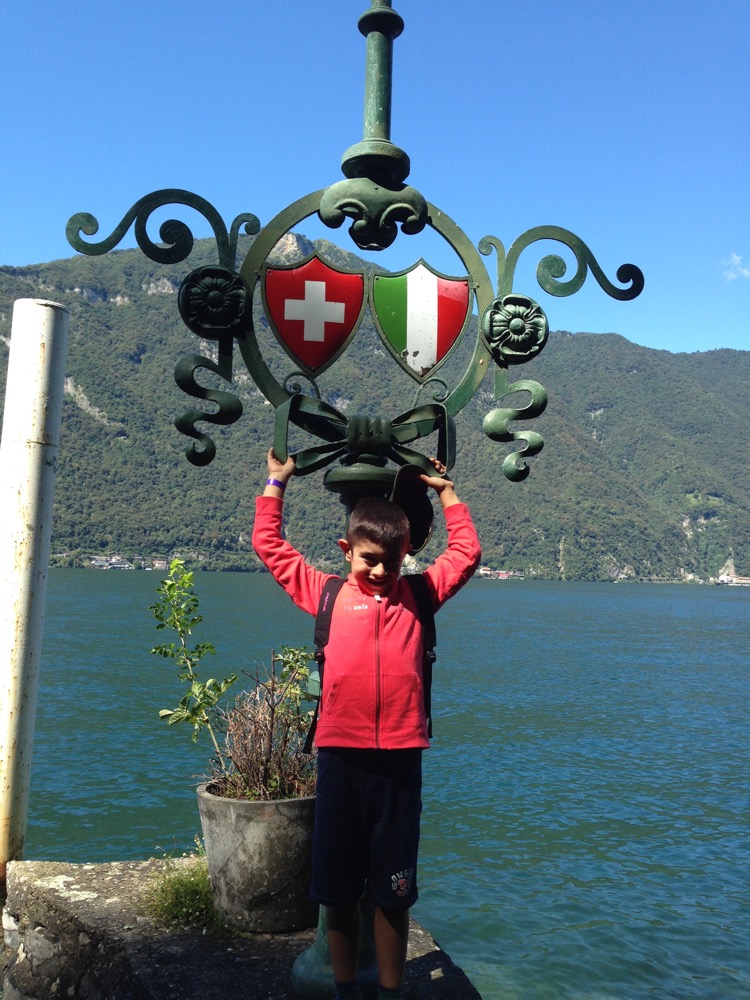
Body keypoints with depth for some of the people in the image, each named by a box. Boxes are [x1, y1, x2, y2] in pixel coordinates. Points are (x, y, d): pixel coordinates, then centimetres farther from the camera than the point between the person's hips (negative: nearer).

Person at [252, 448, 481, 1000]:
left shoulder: (419, 593, 8)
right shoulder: (327, 593, 6)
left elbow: (467, 552, 17)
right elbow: (269, 544, 13)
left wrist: (447, 491, 21)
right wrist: (276, 483, 18)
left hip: (400, 757, 0)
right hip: (340, 753, 0)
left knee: (394, 891, 12)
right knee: (338, 888, 13)